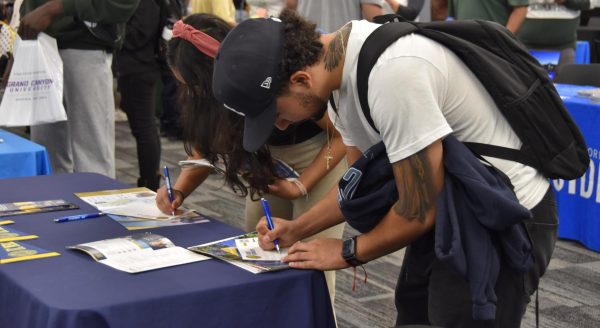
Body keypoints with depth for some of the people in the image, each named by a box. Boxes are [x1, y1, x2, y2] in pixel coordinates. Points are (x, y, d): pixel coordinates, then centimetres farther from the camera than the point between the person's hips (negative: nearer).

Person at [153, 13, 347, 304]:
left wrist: (300, 186, -27)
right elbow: (205, 148, -4)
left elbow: (342, 134, -23)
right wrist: (179, 190, -21)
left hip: (322, 153, -6)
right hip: (270, 156, 6)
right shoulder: (214, 92, -15)